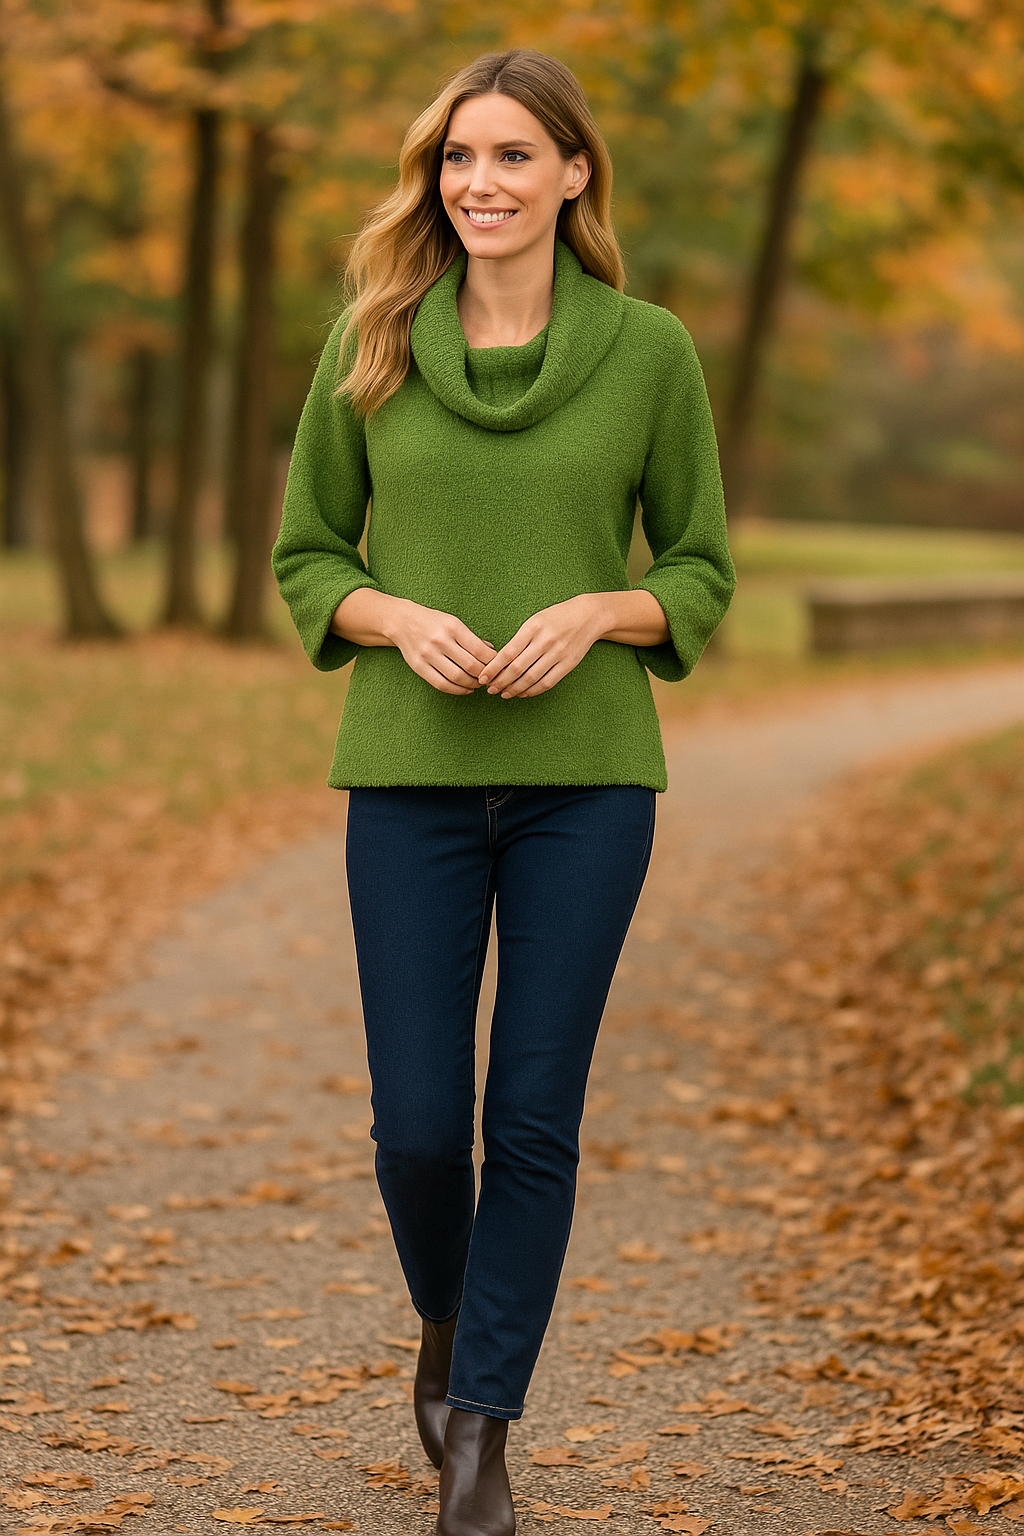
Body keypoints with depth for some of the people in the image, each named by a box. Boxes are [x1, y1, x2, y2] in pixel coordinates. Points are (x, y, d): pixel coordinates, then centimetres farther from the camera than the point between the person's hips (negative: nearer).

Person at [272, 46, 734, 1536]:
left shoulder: (650, 350, -1)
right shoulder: (372, 342, 1)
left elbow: (700, 573, 5)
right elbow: (307, 557, 7)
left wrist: (595, 610, -15)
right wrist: (398, 618, -13)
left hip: (585, 775, -1)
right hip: (411, 776, 1)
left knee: (535, 1116, 0)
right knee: (419, 1120, 1)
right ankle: (449, 1320, 34)